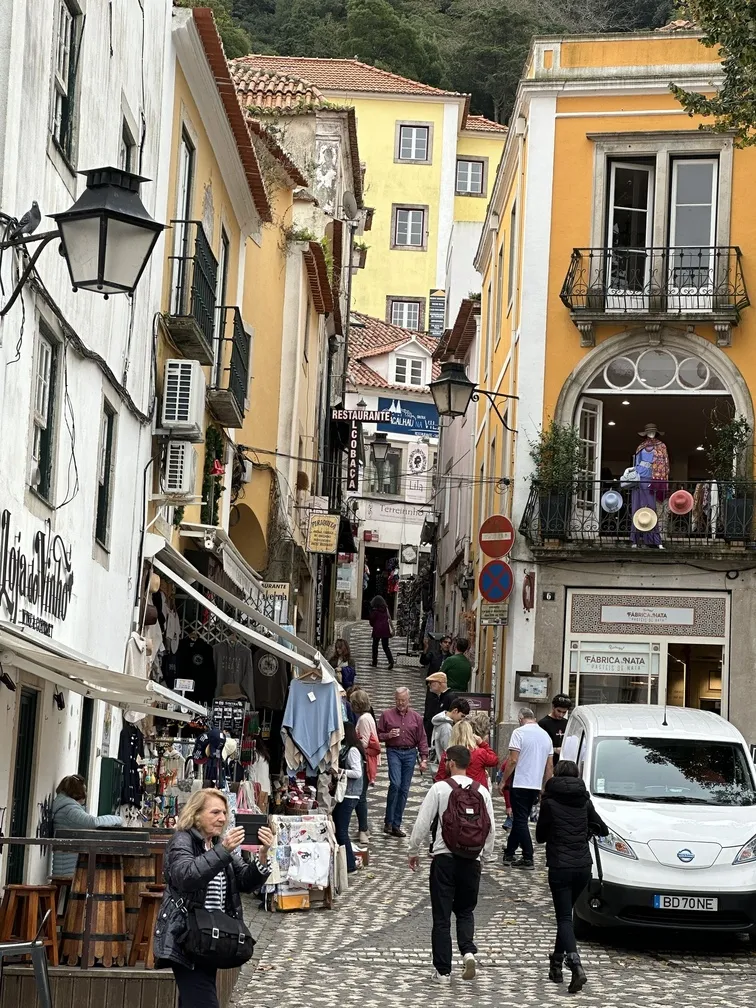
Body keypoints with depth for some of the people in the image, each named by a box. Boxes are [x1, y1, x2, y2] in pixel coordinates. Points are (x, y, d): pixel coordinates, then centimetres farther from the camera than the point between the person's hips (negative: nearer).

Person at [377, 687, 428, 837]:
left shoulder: (416, 717, 9)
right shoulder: (387, 715, 4)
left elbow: (422, 739, 9)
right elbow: (378, 735, 8)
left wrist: (424, 758, 0)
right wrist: (388, 735, -12)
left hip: (410, 753, 3)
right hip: (394, 752, -3)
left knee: (404, 789, 3)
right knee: (395, 784, -19)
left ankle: (396, 825, 10)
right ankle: (388, 822, -9)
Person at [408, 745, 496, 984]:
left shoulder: (440, 788, -8)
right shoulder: (482, 791, 2)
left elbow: (422, 823, -7)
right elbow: (491, 828, 6)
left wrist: (413, 851, 6)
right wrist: (485, 853, 21)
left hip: (444, 857, -3)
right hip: (471, 859, 3)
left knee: (441, 915, 5)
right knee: (465, 910, 19)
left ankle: (443, 971, 6)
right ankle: (468, 951, -7)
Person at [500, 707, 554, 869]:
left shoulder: (519, 732, -8)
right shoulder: (546, 735, 12)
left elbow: (513, 760, -14)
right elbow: (549, 766, 14)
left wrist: (503, 781, -5)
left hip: (520, 784, -6)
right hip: (536, 785, 6)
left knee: (520, 821, -2)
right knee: (520, 819, 16)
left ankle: (528, 858, -6)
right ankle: (509, 853, 24)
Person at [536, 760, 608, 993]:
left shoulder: (549, 802, -5)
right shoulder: (584, 801, 6)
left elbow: (540, 836, 2)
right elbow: (602, 829, 11)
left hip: (560, 867, -4)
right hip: (583, 866, 4)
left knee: (564, 918, -4)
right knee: (565, 914, 20)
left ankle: (576, 966, -22)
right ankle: (557, 961, 27)